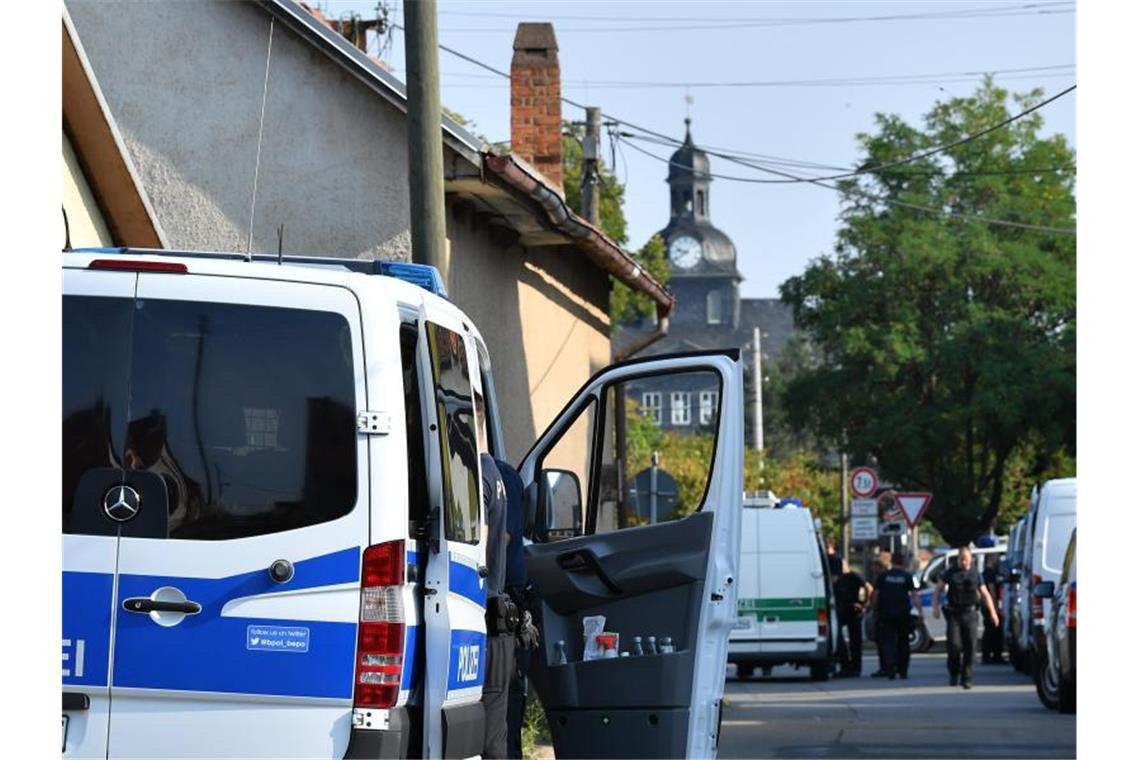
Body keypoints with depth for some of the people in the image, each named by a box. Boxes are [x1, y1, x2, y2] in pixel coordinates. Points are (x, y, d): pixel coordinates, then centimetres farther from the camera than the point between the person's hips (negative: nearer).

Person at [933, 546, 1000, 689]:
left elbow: (985, 594, 14)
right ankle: (954, 673, 11)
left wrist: (992, 612, 6)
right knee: (954, 645, -10)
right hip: (953, 614, -1)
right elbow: (938, 589, 10)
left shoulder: (975, 575, 9)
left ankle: (967, 679, 2)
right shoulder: (950, 573, 5)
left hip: (970, 614, 1)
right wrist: (935, 607, -4)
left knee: (969, 647, -3)